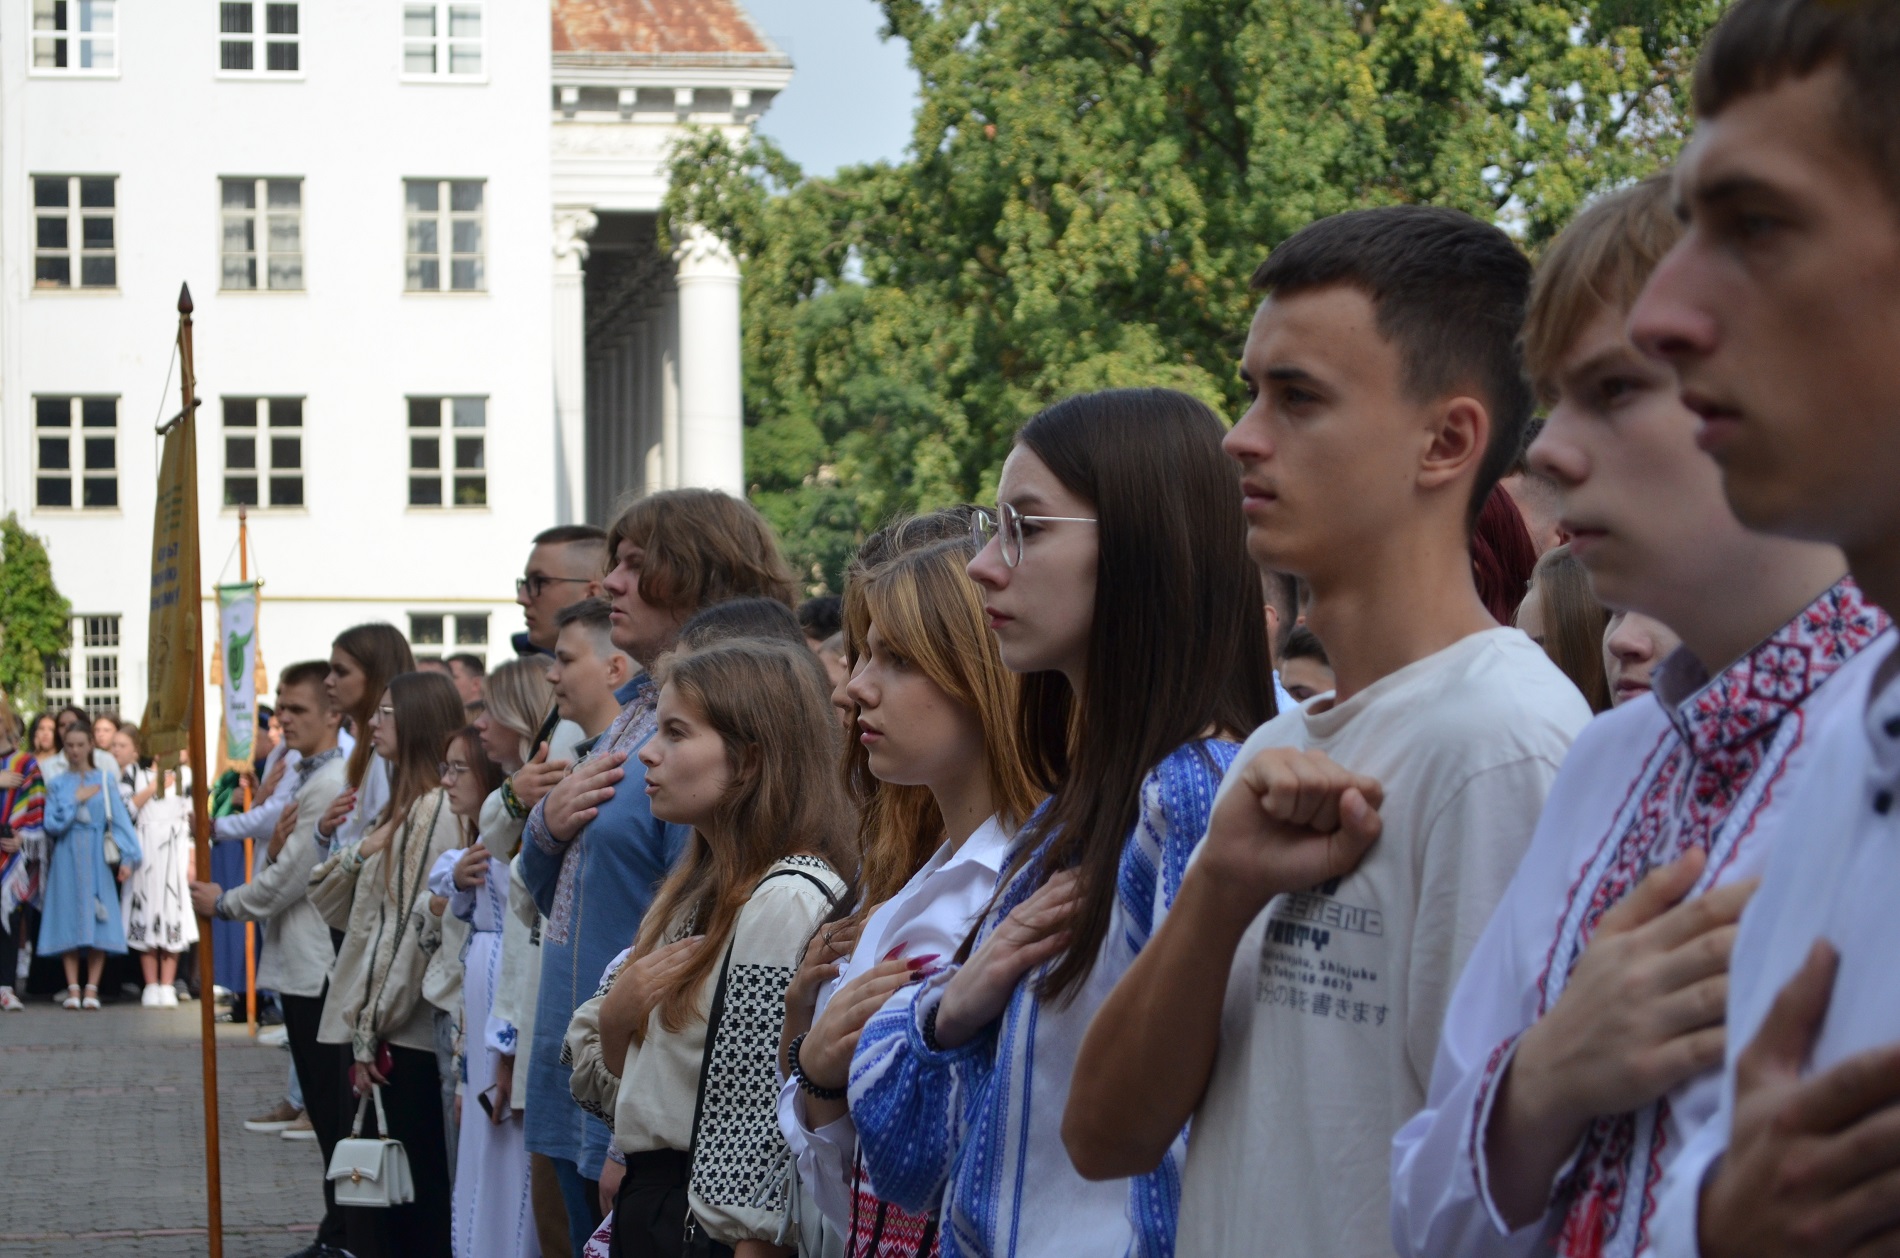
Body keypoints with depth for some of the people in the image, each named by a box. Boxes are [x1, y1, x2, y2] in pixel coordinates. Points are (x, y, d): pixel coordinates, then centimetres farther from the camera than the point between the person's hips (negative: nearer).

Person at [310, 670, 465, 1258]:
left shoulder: (436, 812, -14)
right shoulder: (400, 809, 17)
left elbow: (414, 930, -18)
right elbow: (327, 901, 18)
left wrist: (371, 1034, -17)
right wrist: (358, 854, -3)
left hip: (401, 1041, -9)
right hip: (371, 1030, 9)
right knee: (364, 1199, 11)